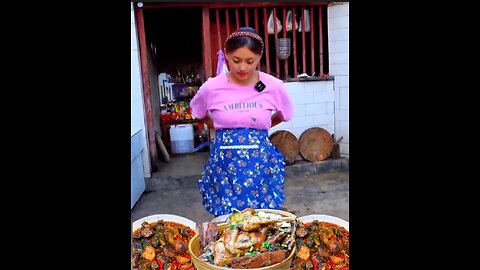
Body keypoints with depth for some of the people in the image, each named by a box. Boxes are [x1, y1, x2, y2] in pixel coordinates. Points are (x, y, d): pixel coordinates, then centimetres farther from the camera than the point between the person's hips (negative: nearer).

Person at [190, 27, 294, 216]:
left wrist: (259, 128, 5)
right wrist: (221, 129, 6)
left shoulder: (274, 86, -6)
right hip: (224, 163, 0)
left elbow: (282, 115, 14)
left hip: (261, 163, 0)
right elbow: (200, 114, 15)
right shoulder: (212, 87, -6)